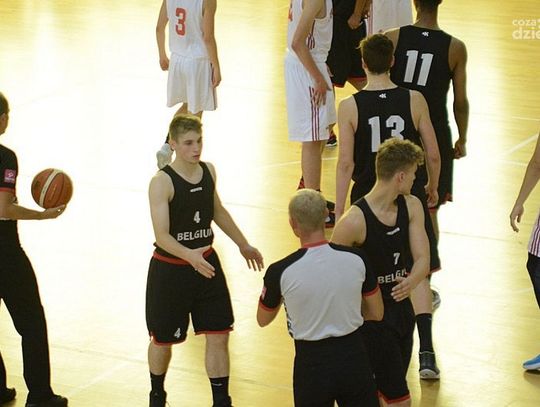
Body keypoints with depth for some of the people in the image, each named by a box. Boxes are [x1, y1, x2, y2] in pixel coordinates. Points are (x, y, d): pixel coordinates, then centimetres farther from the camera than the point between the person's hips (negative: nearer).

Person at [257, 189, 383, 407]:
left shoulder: (280, 272, -15)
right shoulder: (356, 259, -9)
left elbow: (263, 319, 5)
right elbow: (376, 313, 5)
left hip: (312, 363, -1)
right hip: (353, 357, 2)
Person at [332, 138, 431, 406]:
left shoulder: (412, 207, -2)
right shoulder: (354, 221, -22)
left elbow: (423, 260, -6)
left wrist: (411, 282, -28)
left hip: (402, 310, 7)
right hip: (371, 317, -7)